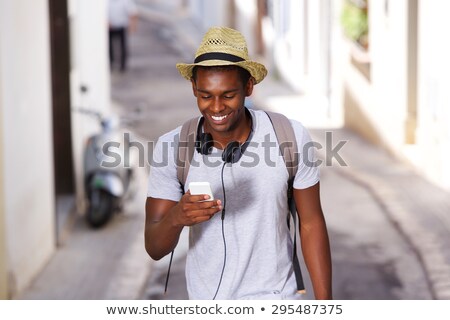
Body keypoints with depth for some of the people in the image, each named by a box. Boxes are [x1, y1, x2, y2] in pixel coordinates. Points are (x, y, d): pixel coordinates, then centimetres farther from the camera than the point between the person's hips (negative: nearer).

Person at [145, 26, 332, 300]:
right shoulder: (172, 146, -13)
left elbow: (312, 224, -3)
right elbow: (155, 249, -13)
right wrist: (176, 217, -35)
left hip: (274, 298, -1)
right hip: (206, 297, 1)